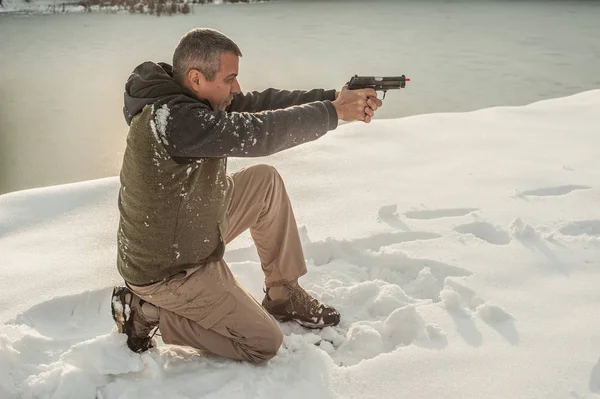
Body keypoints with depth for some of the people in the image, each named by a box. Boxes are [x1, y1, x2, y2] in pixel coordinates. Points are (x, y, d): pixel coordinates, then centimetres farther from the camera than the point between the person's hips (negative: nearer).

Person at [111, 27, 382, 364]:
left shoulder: (188, 96, -4)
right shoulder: (172, 119, -32)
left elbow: (258, 104, -5)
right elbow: (257, 133, -33)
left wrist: (331, 97, -13)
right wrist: (334, 112, -22)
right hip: (168, 272, -9)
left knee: (266, 180, 9)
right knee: (265, 343, 0)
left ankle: (284, 295, 19)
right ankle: (148, 311, 4)